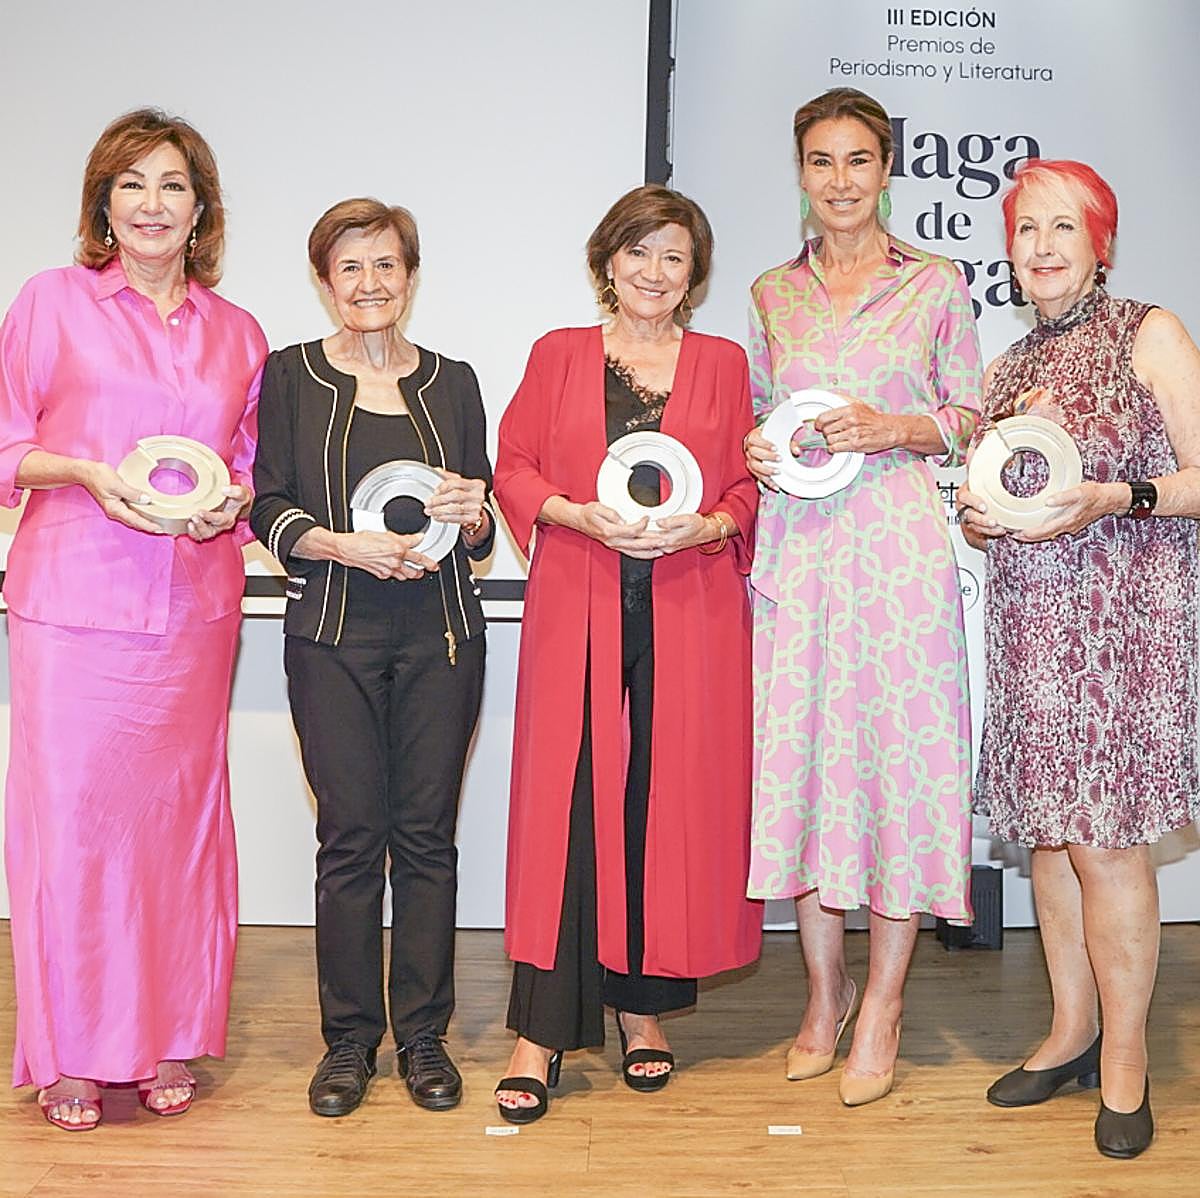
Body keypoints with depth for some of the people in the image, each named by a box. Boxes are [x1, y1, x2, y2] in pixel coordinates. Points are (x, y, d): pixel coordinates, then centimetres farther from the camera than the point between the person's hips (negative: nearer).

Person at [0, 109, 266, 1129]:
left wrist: (234, 498, -2)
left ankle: (169, 1041, 19)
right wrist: (88, 473, -12)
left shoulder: (237, 332, 14)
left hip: (193, 605, 3)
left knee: (180, 808, 5)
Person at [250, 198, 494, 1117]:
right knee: (351, 832, 0)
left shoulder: (453, 381, 12)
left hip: (441, 631, 2)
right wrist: (344, 545, -15)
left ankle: (424, 1031, 15)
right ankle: (349, 1035, 14)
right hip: (334, 630, -1)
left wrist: (471, 516, -9)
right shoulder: (290, 376, 7)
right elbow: (268, 507, 1)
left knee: (427, 832, 3)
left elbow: (482, 535, 13)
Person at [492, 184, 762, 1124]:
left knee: (668, 801, 3)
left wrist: (704, 526, -10)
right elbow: (514, 469, 7)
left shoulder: (723, 363, 13)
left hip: (690, 610, 1)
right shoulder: (559, 354, 12)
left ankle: (645, 1007, 18)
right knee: (565, 804, -4)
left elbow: (749, 487, 10)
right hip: (577, 609, -1)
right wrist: (584, 516, -10)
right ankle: (541, 1033, 0)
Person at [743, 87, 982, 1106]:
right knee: (800, 749, 3)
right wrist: (753, 449, -2)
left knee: (897, 748, -3)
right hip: (797, 543, 3)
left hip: (897, 542, -3)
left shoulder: (937, 285, 5)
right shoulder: (773, 294, 14)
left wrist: (893, 427, -11)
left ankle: (882, 1005, 10)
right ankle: (826, 989, 18)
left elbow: (972, 423, 6)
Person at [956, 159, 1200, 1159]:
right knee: (1049, 831, 9)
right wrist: (978, 517, -1)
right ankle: (1070, 1030, 22)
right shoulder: (1010, 365, 15)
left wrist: (1114, 497, -21)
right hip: (1031, 615, 6)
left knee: (1105, 839, -5)